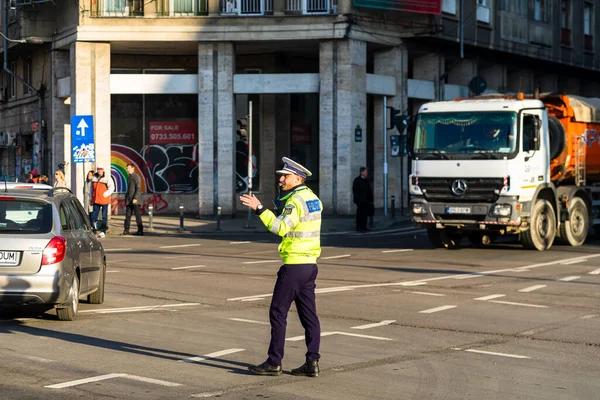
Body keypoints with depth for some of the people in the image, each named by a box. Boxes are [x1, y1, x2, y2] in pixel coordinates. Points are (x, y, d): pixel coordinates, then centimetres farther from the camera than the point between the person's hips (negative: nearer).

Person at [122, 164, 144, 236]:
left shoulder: (136, 177, -9)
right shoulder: (130, 178, 19)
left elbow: (138, 188, -16)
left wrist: (135, 198, -22)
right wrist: (126, 199, 19)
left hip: (135, 200, -9)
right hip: (129, 200, 9)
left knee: (137, 215, -5)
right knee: (128, 215, 5)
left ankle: (140, 231, -2)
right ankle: (126, 230, 6)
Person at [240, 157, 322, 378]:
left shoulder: (295, 200, -15)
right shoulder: (312, 198, 13)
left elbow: (280, 228, -27)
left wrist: (259, 208, -27)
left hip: (294, 265, -9)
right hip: (310, 264, 9)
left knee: (278, 312, -1)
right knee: (308, 314, 7)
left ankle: (274, 362, 2)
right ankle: (312, 362, 6)